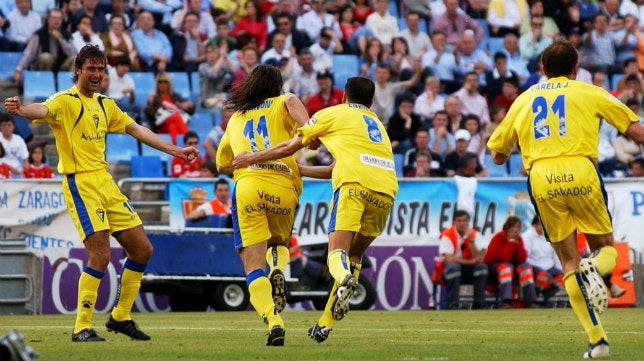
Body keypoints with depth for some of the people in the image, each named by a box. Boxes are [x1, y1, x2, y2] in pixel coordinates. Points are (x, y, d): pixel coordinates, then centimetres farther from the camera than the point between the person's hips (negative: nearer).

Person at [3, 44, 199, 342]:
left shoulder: (105, 105, 17)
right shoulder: (65, 101, -8)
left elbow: (137, 130, 25)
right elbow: (42, 110, -29)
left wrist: (175, 150, 25)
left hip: (106, 183, 8)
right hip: (80, 184, -8)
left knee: (142, 250, 8)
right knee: (100, 255, -17)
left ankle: (120, 317, 22)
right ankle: (81, 328, -9)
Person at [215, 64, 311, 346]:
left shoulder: (235, 118, 27)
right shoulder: (280, 104, 19)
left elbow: (221, 165, 36)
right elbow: (292, 100, -7)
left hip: (247, 187, 0)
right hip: (285, 188, 0)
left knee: (254, 266, -1)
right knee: (279, 242, 27)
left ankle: (273, 321, -25)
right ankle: (277, 270, -9)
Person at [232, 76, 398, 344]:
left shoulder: (332, 114, 20)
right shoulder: (377, 124, 35)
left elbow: (290, 147, 19)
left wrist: (252, 158, 31)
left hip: (355, 183, -5)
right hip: (386, 190, 5)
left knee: (338, 251, -12)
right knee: (355, 255, 16)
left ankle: (344, 280, -49)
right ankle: (325, 324, 11)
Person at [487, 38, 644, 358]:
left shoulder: (524, 100, 21)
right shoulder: (588, 93, 13)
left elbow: (497, 154, 24)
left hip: (541, 179, 2)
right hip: (579, 172, -2)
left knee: (569, 264, 9)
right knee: (605, 246, 16)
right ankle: (595, 269, -22)